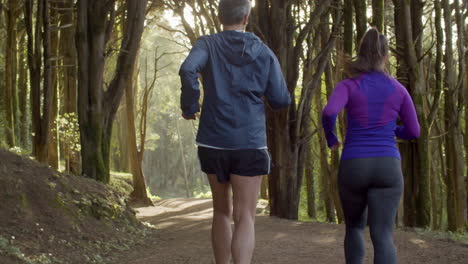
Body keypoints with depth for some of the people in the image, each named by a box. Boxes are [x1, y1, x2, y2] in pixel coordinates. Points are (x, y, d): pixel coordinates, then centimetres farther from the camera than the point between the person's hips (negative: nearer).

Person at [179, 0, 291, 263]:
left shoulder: (207, 45, 1)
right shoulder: (264, 53, 3)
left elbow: (188, 70, -20)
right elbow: (281, 100, 4)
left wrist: (189, 107, -5)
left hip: (213, 143, 2)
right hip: (250, 145, -2)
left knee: (222, 211, 20)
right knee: (245, 218, -5)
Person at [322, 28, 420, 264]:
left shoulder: (347, 86, 2)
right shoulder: (399, 89, 9)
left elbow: (328, 113, -18)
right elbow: (413, 132, 14)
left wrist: (330, 138, 4)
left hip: (353, 168, 0)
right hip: (387, 168, 0)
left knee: (354, 227, 25)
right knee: (382, 237, -8)